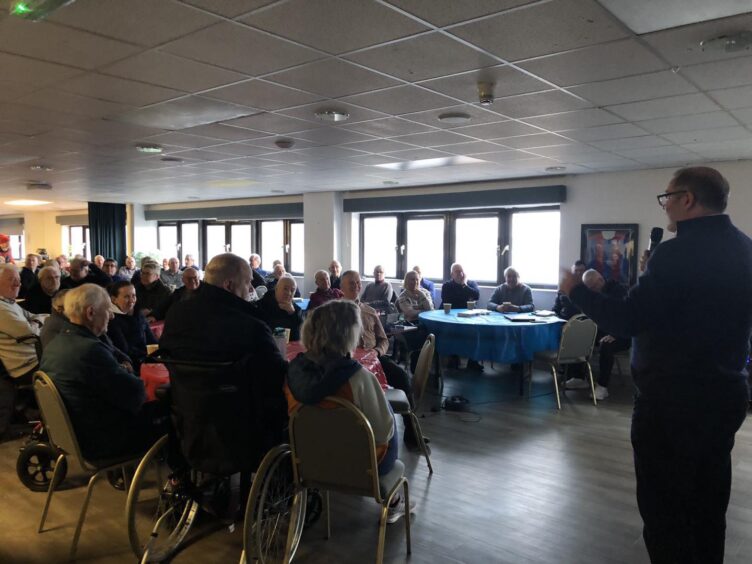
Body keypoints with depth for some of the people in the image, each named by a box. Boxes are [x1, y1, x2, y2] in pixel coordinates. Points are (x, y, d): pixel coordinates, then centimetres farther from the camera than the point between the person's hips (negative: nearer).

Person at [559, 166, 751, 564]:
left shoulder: (677, 253, -21)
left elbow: (626, 322, -23)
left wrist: (577, 291, -9)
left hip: (672, 401, -8)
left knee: (665, 510, 5)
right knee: (708, 507, 20)